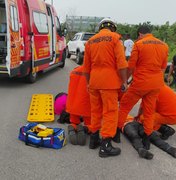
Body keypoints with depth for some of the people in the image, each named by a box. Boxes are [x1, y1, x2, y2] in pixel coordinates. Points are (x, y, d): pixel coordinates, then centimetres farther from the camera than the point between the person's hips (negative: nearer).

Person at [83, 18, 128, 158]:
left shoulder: (90, 41, 15)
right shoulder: (115, 37, -2)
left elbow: (86, 66, 18)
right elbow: (121, 63, -11)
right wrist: (124, 81, -5)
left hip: (94, 81, 6)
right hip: (109, 81, -6)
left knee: (95, 110, 16)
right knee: (110, 112, 0)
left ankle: (94, 139, 26)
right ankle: (105, 145, 2)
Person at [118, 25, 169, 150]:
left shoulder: (138, 44, -8)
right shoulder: (164, 45, 7)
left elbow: (131, 67, -7)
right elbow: (163, 68, 13)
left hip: (140, 82, -5)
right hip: (156, 84, 5)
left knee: (124, 105, 12)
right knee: (149, 112, 14)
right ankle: (147, 141, 21)